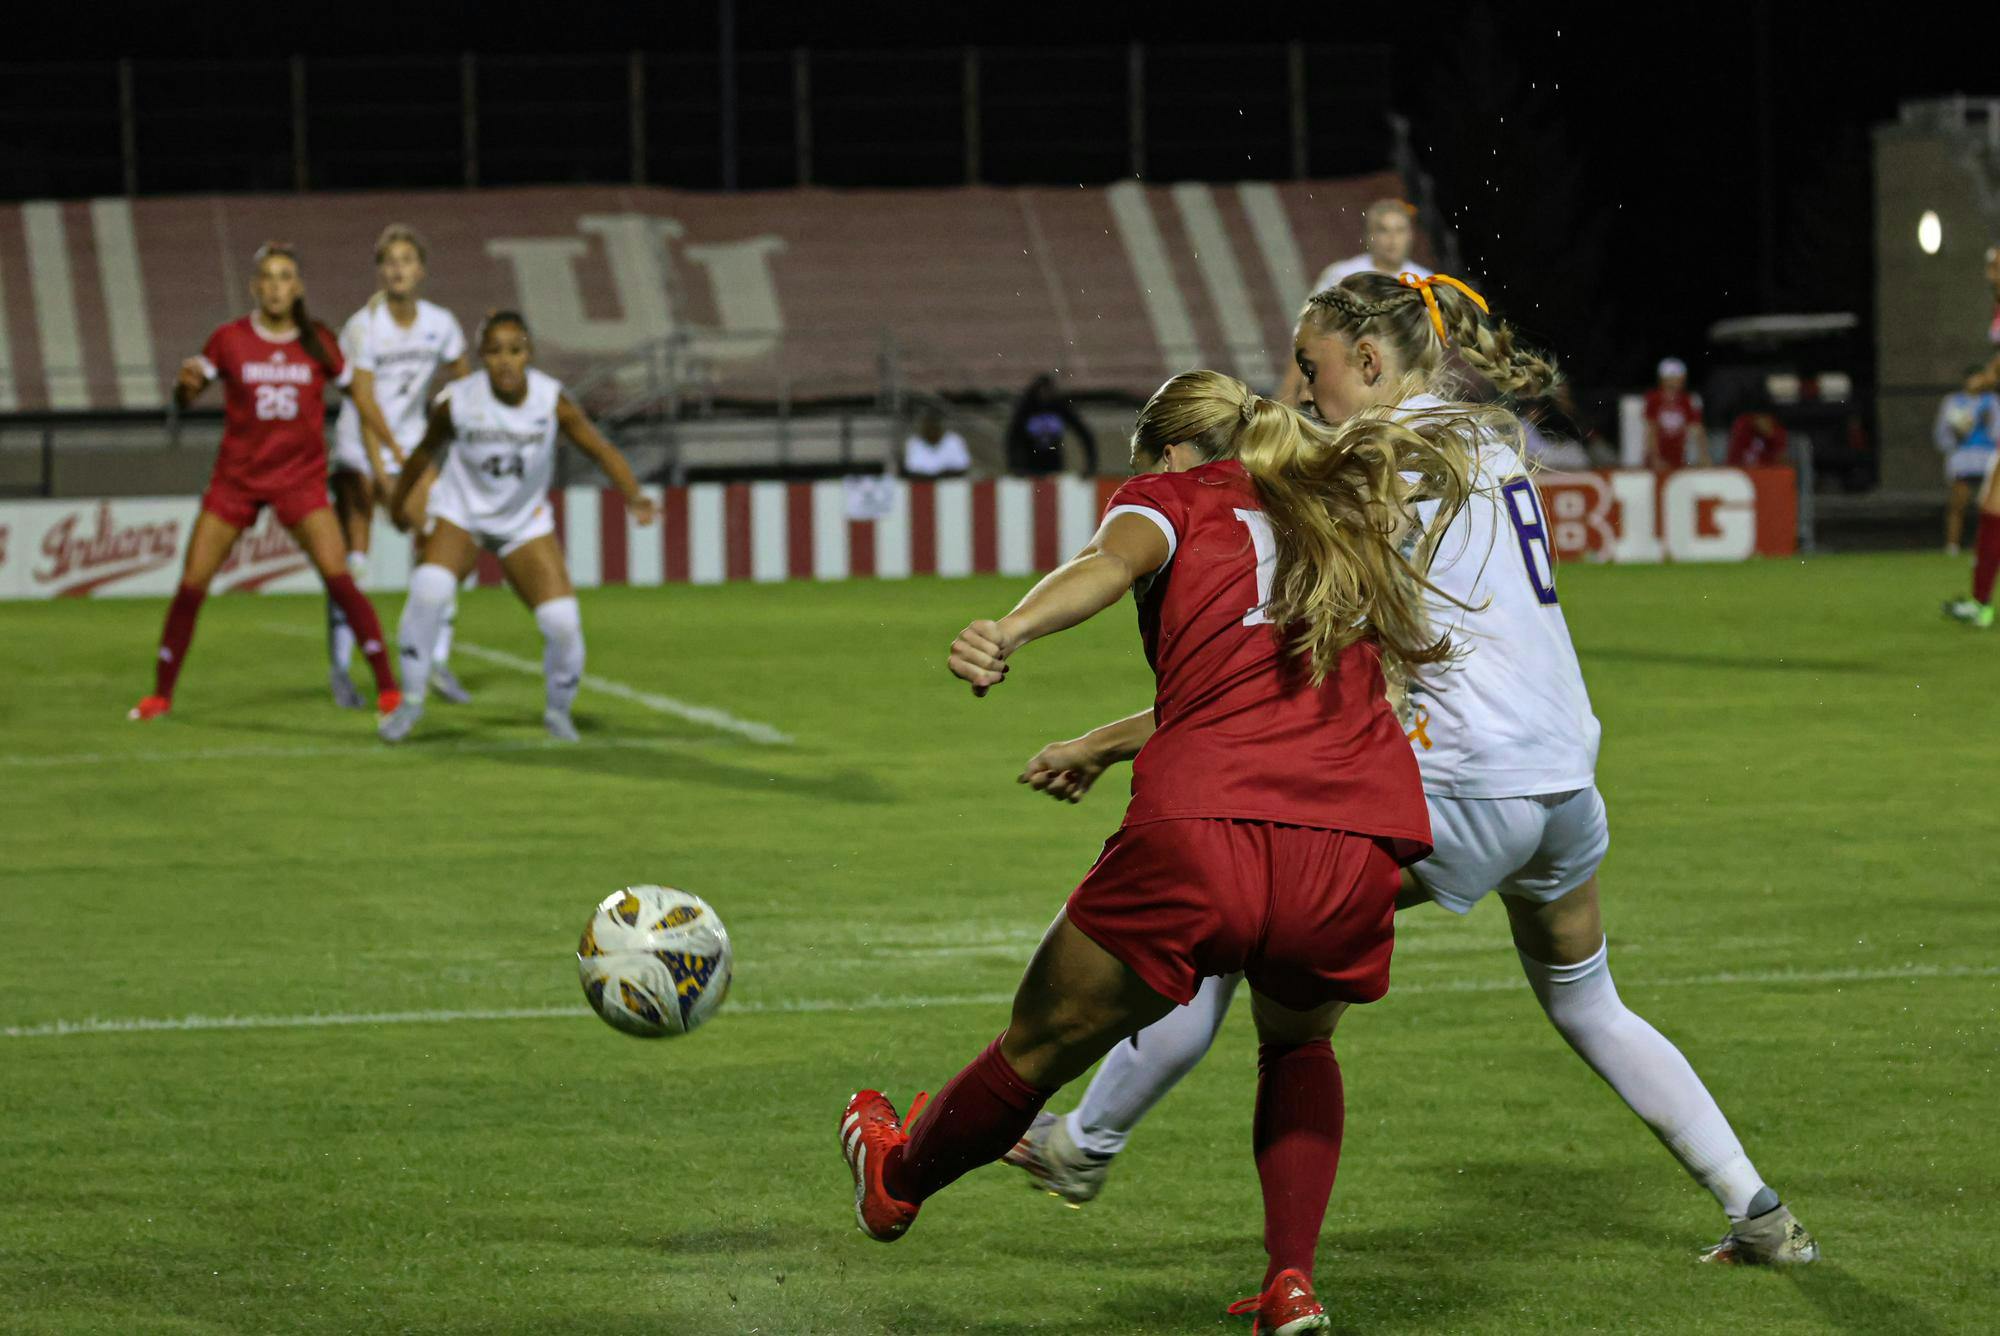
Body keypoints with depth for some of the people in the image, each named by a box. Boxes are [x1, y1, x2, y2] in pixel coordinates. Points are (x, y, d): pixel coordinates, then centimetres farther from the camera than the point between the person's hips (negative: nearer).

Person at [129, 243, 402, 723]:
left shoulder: (319, 343, 0)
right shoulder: (229, 340, -2)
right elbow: (184, 397, 0)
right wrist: (186, 382, -24)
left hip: (301, 479, -1)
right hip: (236, 479, 1)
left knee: (338, 576, -17)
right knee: (192, 584, -2)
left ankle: (387, 687, -9)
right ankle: (161, 693, 13)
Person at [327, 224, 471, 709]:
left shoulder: (441, 324, -3)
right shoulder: (362, 328, -16)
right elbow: (365, 406, -19)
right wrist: (383, 478, -24)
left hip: (411, 447, 4)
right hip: (360, 451, -4)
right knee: (352, 561, -7)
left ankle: (438, 664, 1)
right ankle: (339, 669, 3)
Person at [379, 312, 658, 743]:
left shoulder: (552, 401, -19)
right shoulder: (456, 401, -20)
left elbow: (599, 448, -14)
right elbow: (427, 451, -1)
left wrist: (633, 496, -30)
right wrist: (399, 501, 13)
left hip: (525, 523, 1)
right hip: (460, 513, -1)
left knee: (562, 619, -11)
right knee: (430, 589, -29)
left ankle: (559, 710, 19)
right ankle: (411, 699, -9)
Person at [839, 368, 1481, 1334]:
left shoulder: (1176, 494, 13)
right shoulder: (1340, 522, 28)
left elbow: (1118, 558, -11)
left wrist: (1011, 629, -28)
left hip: (1199, 842, -4)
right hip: (1360, 850, 4)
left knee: (1039, 1049, 21)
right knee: (1299, 1041, 35)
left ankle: (895, 1181, 45)